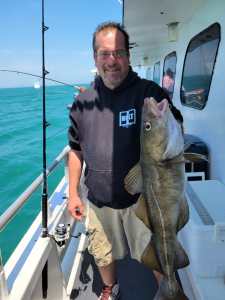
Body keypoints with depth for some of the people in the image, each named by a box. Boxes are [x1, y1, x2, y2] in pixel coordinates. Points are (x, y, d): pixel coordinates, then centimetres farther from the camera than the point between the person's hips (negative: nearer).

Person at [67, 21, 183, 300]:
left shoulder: (149, 92, -12)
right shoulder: (82, 102, -1)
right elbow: (76, 150, 8)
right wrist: (73, 193, 7)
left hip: (142, 198, -3)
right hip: (98, 201, 4)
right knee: (102, 255, 24)